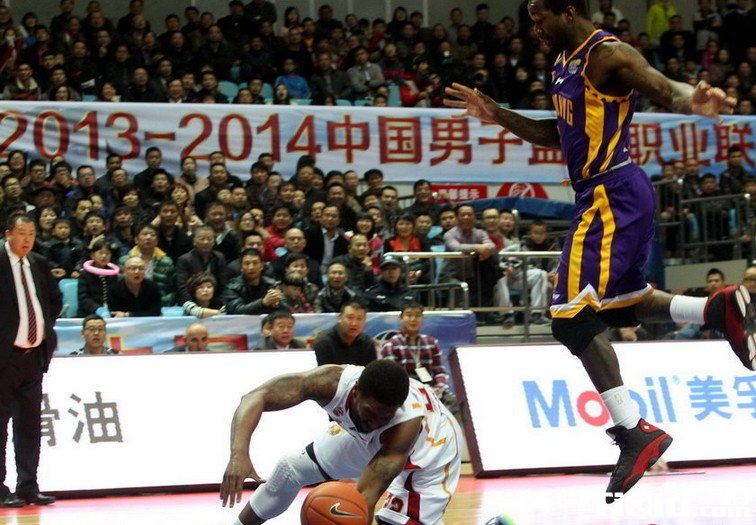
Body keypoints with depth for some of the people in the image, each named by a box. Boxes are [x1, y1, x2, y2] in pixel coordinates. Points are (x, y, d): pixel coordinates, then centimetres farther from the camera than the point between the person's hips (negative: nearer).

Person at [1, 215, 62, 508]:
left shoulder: (39, 264, 10)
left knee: (30, 424, 10)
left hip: (34, 354, 6)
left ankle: (28, 487, 16)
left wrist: (46, 326, 12)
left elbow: (55, 299, 24)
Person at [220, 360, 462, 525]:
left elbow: (367, 495, -49)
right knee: (291, 470, 6)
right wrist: (239, 453, -58)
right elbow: (256, 397, -42)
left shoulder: (408, 420, -46)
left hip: (431, 445, -4)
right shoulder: (334, 382, -38)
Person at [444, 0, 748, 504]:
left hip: (613, 194, -11)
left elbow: (666, 89, -28)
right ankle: (718, 308, 15)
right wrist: (496, 114, 20)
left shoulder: (608, 55, -15)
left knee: (572, 314, -13)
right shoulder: (566, 62, 15)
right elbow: (559, 135, 26)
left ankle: (634, 431, -12)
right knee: (619, 302, 22)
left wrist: (696, 102, -51)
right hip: (607, 194, 11)